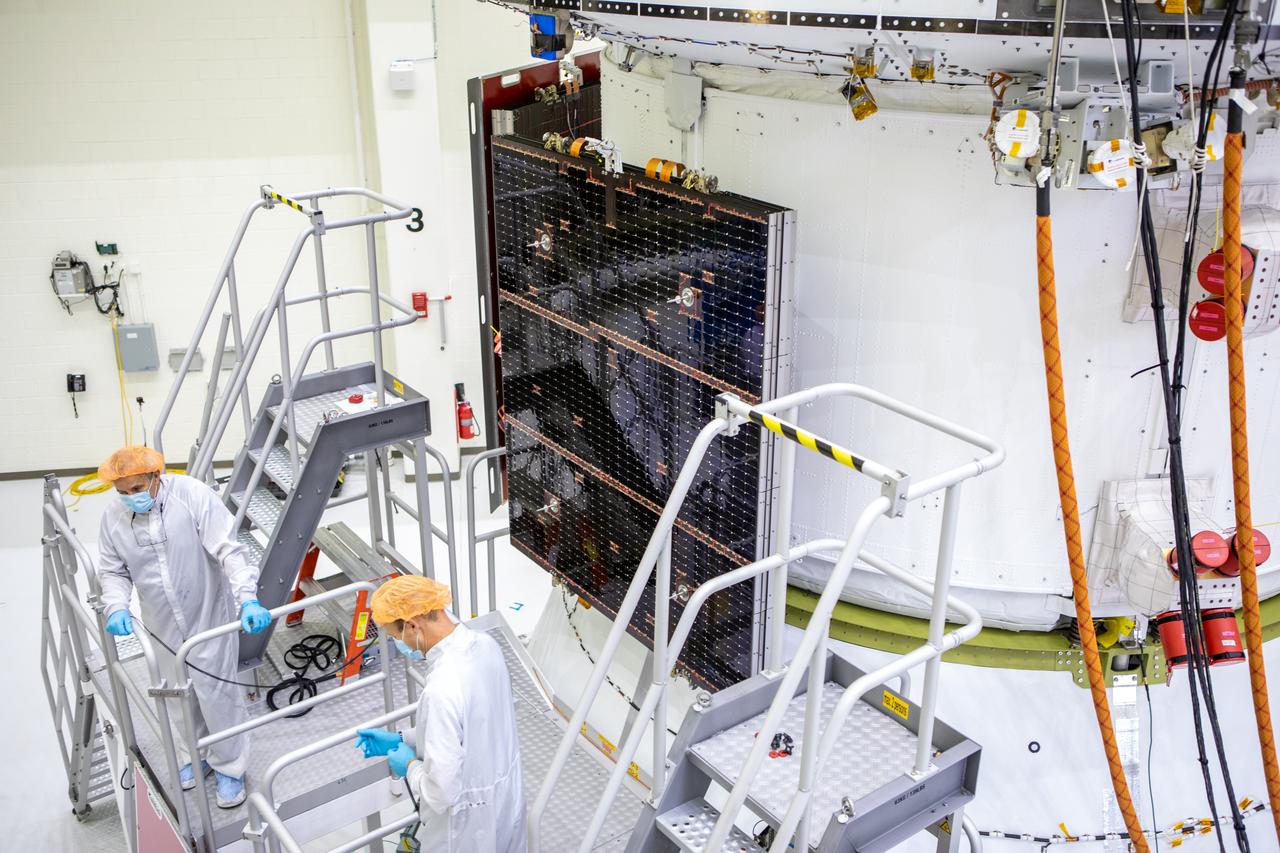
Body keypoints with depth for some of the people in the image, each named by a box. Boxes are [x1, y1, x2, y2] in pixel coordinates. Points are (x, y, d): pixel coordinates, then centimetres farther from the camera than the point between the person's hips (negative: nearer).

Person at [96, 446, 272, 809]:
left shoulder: (193, 496, -21)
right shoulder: (113, 518, -6)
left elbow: (229, 551, -23)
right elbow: (113, 572, 4)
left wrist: (248, 599, -33)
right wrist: (116, 607, -17)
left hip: (208, 616, -4)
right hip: (164, 628, 5)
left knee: (217, 693, 2)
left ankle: (229, 767, 22)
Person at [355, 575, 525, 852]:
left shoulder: (442, 690, -35)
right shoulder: (484, 644, -9)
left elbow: (441, 791, -29)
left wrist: (410, 764, -10)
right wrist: (402, 740, 8)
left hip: (470, 825, -7)